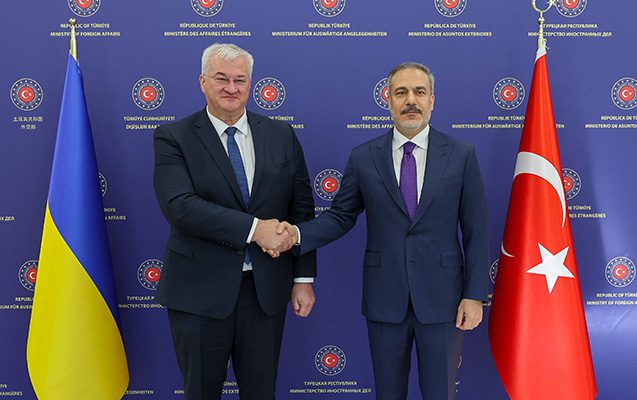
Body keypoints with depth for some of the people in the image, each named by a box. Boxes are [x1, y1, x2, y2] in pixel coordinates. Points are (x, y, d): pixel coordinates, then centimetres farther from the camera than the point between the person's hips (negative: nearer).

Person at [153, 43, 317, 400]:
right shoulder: (173, 138, -4)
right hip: (200, 290, -2)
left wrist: (303, 278, 2)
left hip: (266, 289, 3)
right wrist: (253, 229, -22)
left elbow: (302, 209, 6)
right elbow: (179, 206, -18)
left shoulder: (282, 136, 5)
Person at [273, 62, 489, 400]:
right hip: (384, 300, 1)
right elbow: (340, 216, 4)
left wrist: (474, 295, -5)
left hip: (441, 299, -1)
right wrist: (298, 234, -14)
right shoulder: (363, 158, 2)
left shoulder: (461, 155, -1)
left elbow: (475, 230, -1)